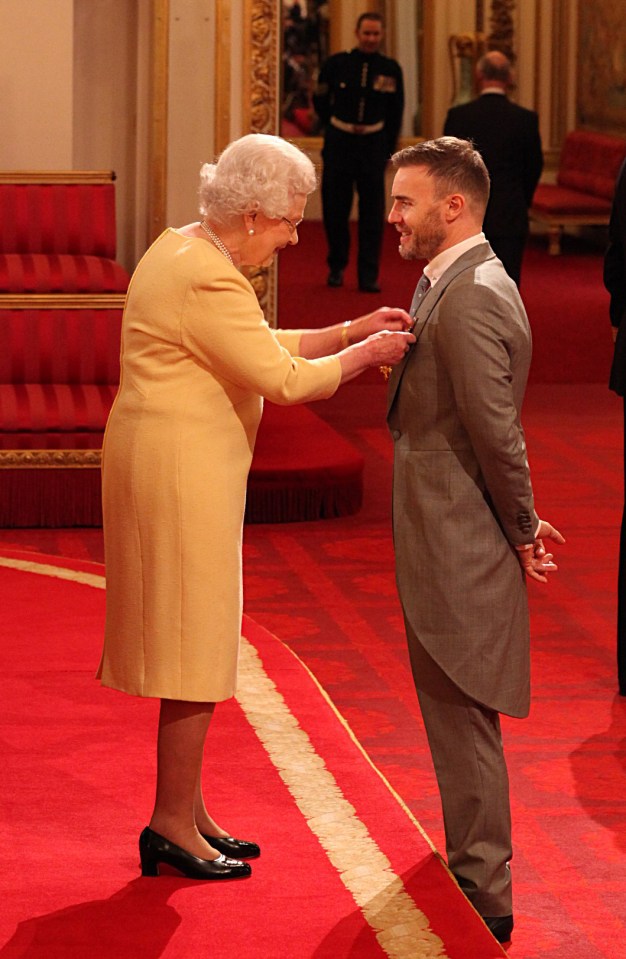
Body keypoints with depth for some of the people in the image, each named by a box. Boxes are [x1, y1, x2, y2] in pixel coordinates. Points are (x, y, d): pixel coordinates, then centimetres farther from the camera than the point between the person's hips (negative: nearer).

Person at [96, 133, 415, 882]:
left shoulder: (186, 250, 11)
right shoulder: (206, 279, -21)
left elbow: (261, 346, 17)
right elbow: (283, 378, -20)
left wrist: (350, 332, 11)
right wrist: (365, 353, -6)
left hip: (180, 469, 11)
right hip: (181, 474, -11)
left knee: (192, 643, 15)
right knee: (195, 646, -3)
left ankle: (187, 813, 22)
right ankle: (172, 825, 4)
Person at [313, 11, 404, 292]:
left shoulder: (390, 69, 0)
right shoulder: (337, 64, -3)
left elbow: (395, 112, 8)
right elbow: (320, 100, 11)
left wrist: (387, 150, 6)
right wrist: (334, 130, 12)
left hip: (373, 145, 0)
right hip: (339, 145, 0)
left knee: (372, 213, -1)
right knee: (335, 209, 6)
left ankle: (369, 276, 4)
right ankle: (336, 267, 23)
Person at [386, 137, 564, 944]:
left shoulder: (471, 299, -21)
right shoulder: (457, 286, 12)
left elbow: (496, 431, -21)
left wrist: (521, 533, -11)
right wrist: (519, 524, 14)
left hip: (458, 547, -10)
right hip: (442, 543, 10)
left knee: (462, 718, -3)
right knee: (457, 718, 18)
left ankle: (481, 903, 5)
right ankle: (475, 878, 29)